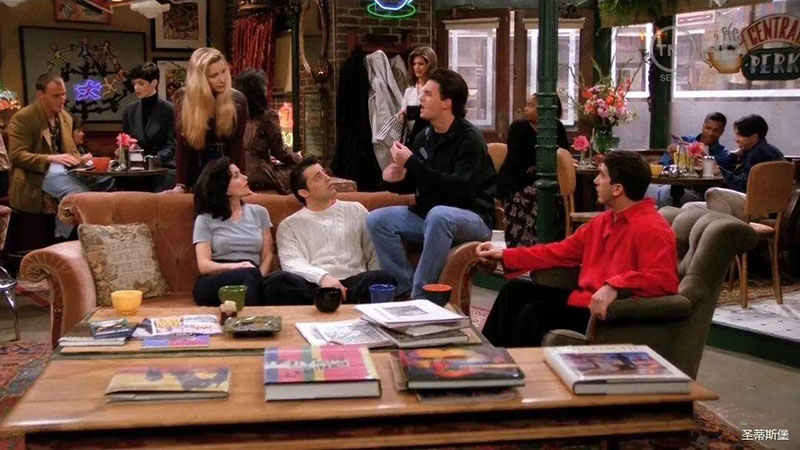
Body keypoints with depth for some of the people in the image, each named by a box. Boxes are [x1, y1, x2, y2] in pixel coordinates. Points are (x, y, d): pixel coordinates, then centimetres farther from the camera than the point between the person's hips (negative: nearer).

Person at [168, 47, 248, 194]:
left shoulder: (238, 101, -8)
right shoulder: (182, 99, -7)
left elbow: (236, 147, -10)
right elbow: (182, 144, -7)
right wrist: (181, 184, -14)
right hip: (196, 173, 0)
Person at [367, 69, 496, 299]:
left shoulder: (470, 139, -15)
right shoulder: (424, 137, 4)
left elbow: (460, 189, -28)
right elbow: (413, 183, 17)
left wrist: (412, 163, -27)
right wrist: (399, 176, -8)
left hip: (471, 218, -7)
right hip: (428, 215, 7)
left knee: (439, 215, -38)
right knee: (377, 219, -10)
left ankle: (420, 295, -28)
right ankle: (406, 286, -10)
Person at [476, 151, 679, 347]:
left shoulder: (651, 228, -17)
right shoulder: (603, 221, 14)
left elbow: (663, 279, -30)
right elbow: (561, 251, 20)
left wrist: (615, 287, -42)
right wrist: (504, 255, 19)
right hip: (585, 298, 10)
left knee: (535, 313, -22)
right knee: (514, 291, 11)